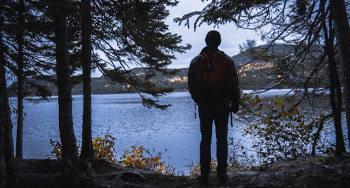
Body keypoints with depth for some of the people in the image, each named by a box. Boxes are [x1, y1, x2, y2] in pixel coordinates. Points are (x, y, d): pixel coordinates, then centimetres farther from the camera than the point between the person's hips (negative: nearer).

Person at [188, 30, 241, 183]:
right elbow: (234, 84, -3)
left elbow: (191, 86, 4)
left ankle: (204, 174, 11)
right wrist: (235, 103, 7)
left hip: (204, 107, 1)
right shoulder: (227, 60, -3)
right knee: (222, 139, 8)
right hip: (223, 107, 0)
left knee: (205, 139, 8)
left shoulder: (196, 61, -1)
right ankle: (222, 173, 13)